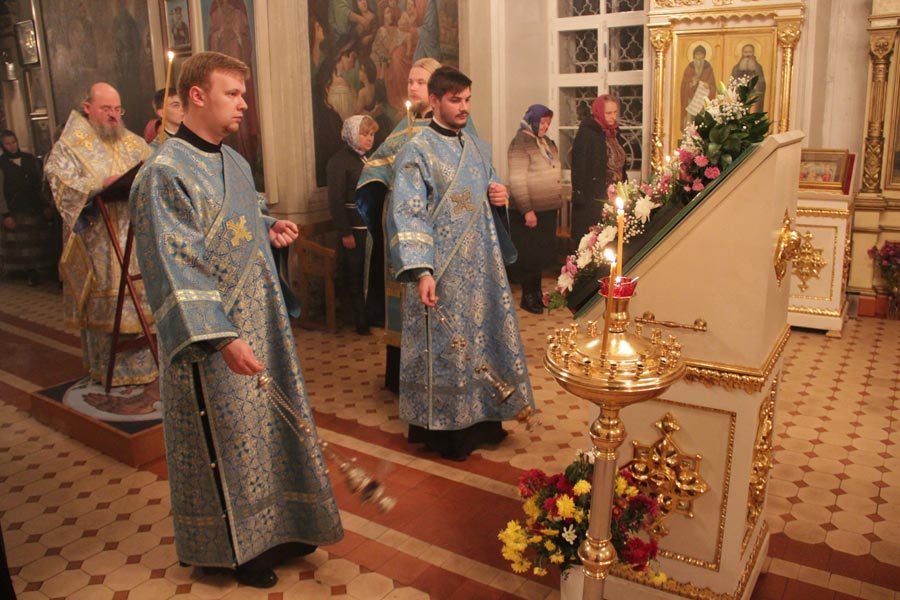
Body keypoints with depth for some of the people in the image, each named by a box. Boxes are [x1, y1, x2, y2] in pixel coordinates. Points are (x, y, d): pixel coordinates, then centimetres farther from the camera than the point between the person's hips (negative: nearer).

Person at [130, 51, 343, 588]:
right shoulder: (164, 173, -17)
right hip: (208, 333, -8)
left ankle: (274, 526, 35)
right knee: (224, 438, 7)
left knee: (270, 421, 17)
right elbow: (175, 267, -23)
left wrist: (270, 229, 3)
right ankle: (234, 547, 27)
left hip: (259, 320, 8)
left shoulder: (234, 163, 9)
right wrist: (220, 337, -29)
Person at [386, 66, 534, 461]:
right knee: (444, 345, 1)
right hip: (442, 271, -7)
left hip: (482, 266, 7)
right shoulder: (417, 151, -9)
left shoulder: (477, 148, 13)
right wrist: (421, 271, -27)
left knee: (486, 334, 13)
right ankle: (442, 428, 18)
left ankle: (482, 418, 30)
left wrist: (500, 197, 0)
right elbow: (408, 215, -17)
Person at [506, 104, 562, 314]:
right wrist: (527, 210, -20)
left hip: (548, 210, 8)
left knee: (543, 254, 13)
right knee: (529, 256, 1)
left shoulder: (546, 142, 13)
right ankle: (527, 297, 13)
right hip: (530, 212, -8)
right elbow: (517, 181, -17)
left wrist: (557, 201, 18)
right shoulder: (520, 144, -12)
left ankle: (537, 292, 26)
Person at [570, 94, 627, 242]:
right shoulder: (586, 134, -11)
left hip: (614, 199, 7)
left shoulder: (614, 133, 13)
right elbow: (579, 168, -16)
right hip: (593, 200, -7)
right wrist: (580, 196, -20)